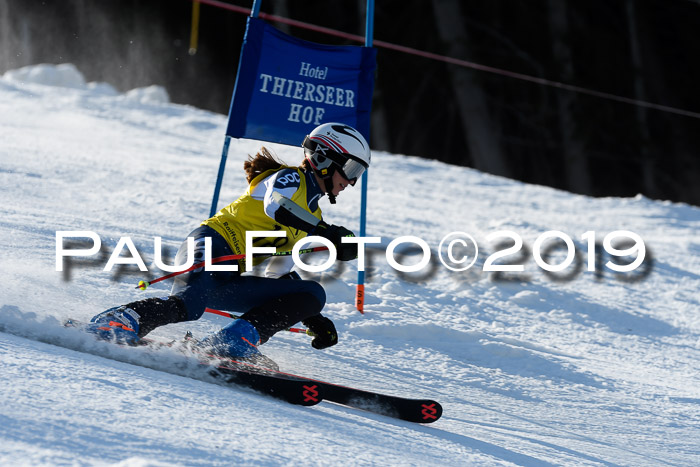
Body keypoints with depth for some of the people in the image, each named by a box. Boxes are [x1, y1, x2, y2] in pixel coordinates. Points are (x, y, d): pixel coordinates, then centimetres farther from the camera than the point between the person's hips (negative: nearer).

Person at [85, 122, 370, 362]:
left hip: (228, 280, 9)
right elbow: (275, 205, -23)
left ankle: (234, 342, -21)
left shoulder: (310, 216, 29)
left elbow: (279, 274, 32)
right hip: (211, 247, -9)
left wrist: (314, 320, 26)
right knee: (186, 305, -38)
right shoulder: (289, 178, 3)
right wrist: (327, 233, -28)